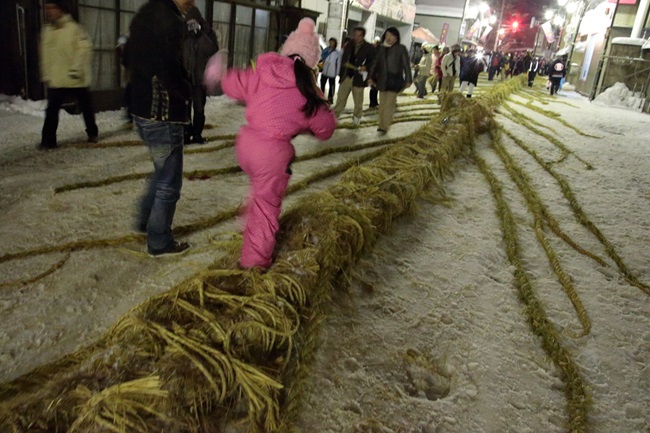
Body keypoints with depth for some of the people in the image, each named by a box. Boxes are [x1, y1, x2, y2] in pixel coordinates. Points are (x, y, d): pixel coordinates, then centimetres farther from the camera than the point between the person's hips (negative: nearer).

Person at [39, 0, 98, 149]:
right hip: (55, 80, 5)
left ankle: (92, 133, 29)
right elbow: (44, 55, 15)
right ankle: (48, 140, 3)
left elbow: (85, 49, -15)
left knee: (86, 107, 11)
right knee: (52, 110, 0)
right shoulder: (46, 31, 10)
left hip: (75, 78, -4)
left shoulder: (74, 28, -8)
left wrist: (76, 69, -20)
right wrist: (45, 75, 12)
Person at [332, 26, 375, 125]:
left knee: (358, 101, 9)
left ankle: (356, 118, 24)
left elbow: (373, 61, -4)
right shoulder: (348, 46, 11)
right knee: (340, 98, 3)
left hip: (359, 78, -3)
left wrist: (366, 67, -22)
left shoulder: (369, 48, -2)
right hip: (346, 76, 3)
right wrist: (341, 74, 11)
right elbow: (343, 60, 15)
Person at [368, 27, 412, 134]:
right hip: (382, 80, 4)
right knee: (382, 104, 7)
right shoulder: (381, 48, 6)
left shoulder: (401, 49, -3)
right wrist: (372, 76, 10)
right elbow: (376, 63, 11)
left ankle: (384, 127, -3)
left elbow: (406, 65, -3)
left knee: (389, 105, -7)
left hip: (394, 80, -4)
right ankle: (381, 125, 15)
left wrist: (408, 80, -6)